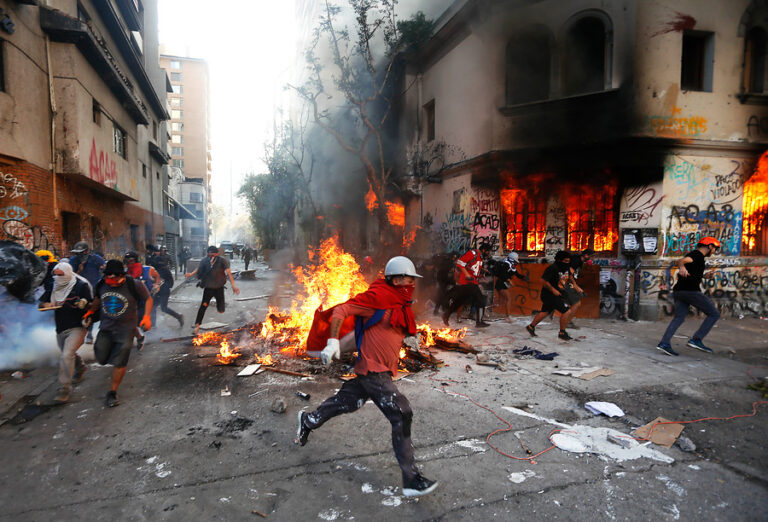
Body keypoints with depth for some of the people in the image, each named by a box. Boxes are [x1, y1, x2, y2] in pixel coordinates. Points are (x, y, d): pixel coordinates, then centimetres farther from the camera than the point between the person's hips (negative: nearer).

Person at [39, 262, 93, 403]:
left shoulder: (81, 285, -11)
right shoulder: (53, 287, 6)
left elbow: (92, 305, -11)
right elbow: (41, 302, 13)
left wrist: (84, 304, -33)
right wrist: (46, 305, -10)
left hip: (77, 327, -7)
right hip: (60, 328, 7)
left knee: (66, 356, -19)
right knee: (69, 354, 25)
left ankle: (64, 388, -10)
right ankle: (80, 368, 55)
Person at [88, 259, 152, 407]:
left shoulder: (133, 286, -16)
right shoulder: (101, 285, -2)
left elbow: (148, 299, -4)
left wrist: (147, 316, -14)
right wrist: (90, 311, 10)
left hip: (125, 329, -4)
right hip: (106, 327, 4)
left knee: (120, 363, -1)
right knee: (101, 358, -2)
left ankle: (112, 392, 16)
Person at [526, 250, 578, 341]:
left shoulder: (567, 267, 5)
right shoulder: (552, 268, -21)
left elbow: (569, 276, 27)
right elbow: (543, 281, -22)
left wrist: (574, 284, 14)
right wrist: (553, 290, -20)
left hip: (558, 294, 9)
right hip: (550, 295, -9)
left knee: (545, 312, 18)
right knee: (566, 311, -11)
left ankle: (531, 327, 31)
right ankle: (562, 333, 3)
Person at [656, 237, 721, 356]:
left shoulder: (694, 254, 25)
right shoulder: (698, 254, -4)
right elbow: (681, 261, -26)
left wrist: (703, 276, 28)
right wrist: (682, 268, -47)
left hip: (679, 291, 9)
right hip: (691, 291, -9)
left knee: (679, 317, 5)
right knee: (714, 314, 2)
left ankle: (664, 343, -9)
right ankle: (696, 339, -7)